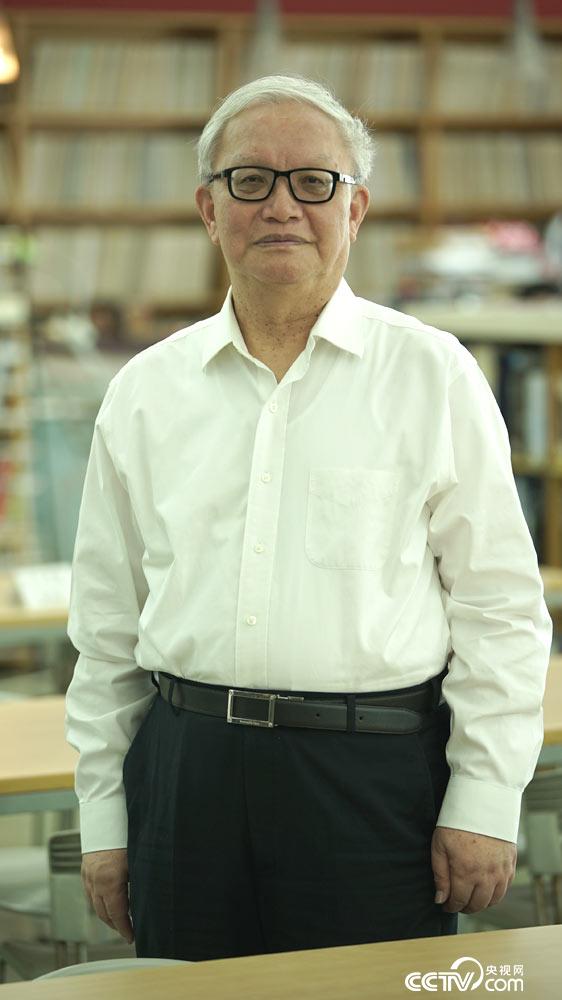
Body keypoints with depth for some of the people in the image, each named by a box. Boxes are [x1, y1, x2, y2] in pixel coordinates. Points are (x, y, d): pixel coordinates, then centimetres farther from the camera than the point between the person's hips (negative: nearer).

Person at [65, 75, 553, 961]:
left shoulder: (433, 375, 1)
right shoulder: (146, 391, 8)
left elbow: (500, 607, 0)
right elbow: (106, 627, 12)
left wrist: (485, 804, -4)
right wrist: (103, 817, 10)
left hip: (376, 776, -2)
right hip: (186, 777, 3)